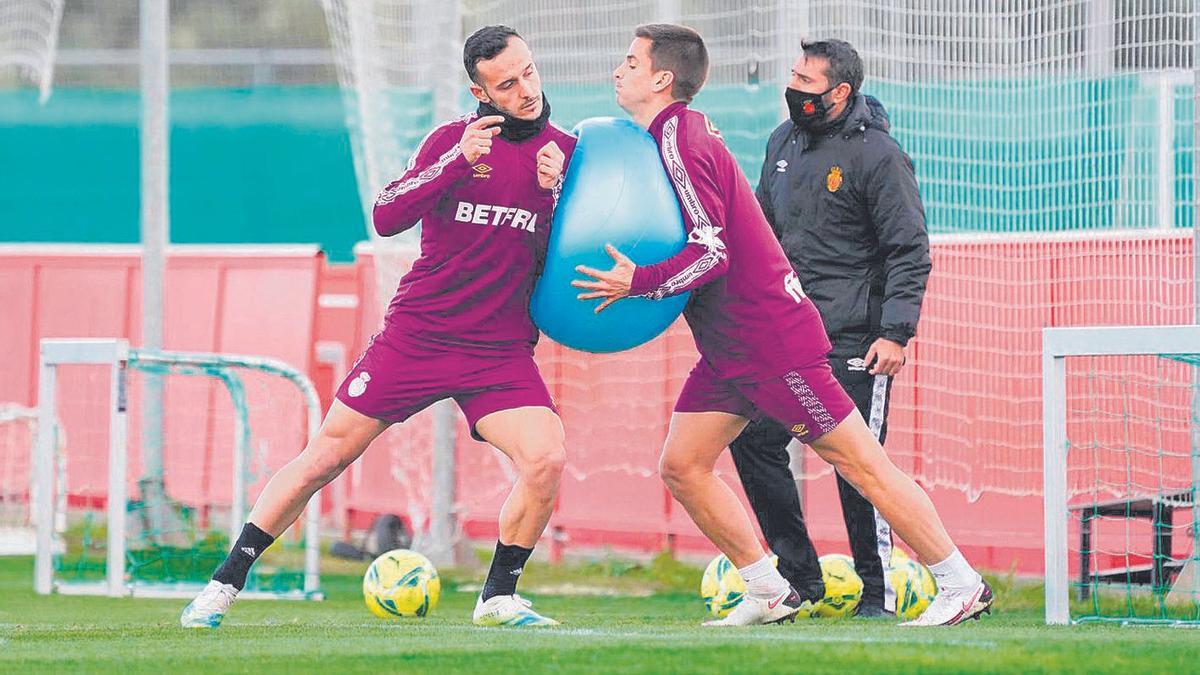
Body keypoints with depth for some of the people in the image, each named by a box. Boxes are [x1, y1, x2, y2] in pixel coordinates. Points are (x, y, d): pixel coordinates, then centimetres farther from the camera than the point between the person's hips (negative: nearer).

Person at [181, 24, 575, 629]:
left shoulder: (565, 152, 1)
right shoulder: (451, 140, -2)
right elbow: (386, 217, -13)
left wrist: (556, 192, -18)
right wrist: (458, 161, -24)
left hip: (501, 352, 1)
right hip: (415, 334, -1)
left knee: (546, 459, -21)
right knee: (327, 456, 0)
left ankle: (499, 598, -3)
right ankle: (225, 584, 10)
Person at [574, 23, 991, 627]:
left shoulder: (679, 143, -18)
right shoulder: (680, 132, 11)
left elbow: (712, 253, -24)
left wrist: (638, 283, -26)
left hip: (774, 342, -10)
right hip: (728, 347, 10)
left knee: (859, 463, -5)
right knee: (682, 466, 5)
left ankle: (962, 586, 1)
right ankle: (770, 594, 11)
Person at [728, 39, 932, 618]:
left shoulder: (877, 156, -11)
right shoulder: (784, 142, 10)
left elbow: (910, 251, -12)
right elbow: (763, 226, 23)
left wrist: (895, 333, -19)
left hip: (854, 338, -7)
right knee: (752, 439, 1)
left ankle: (877, 592, 4)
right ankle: (799, 579, 11)